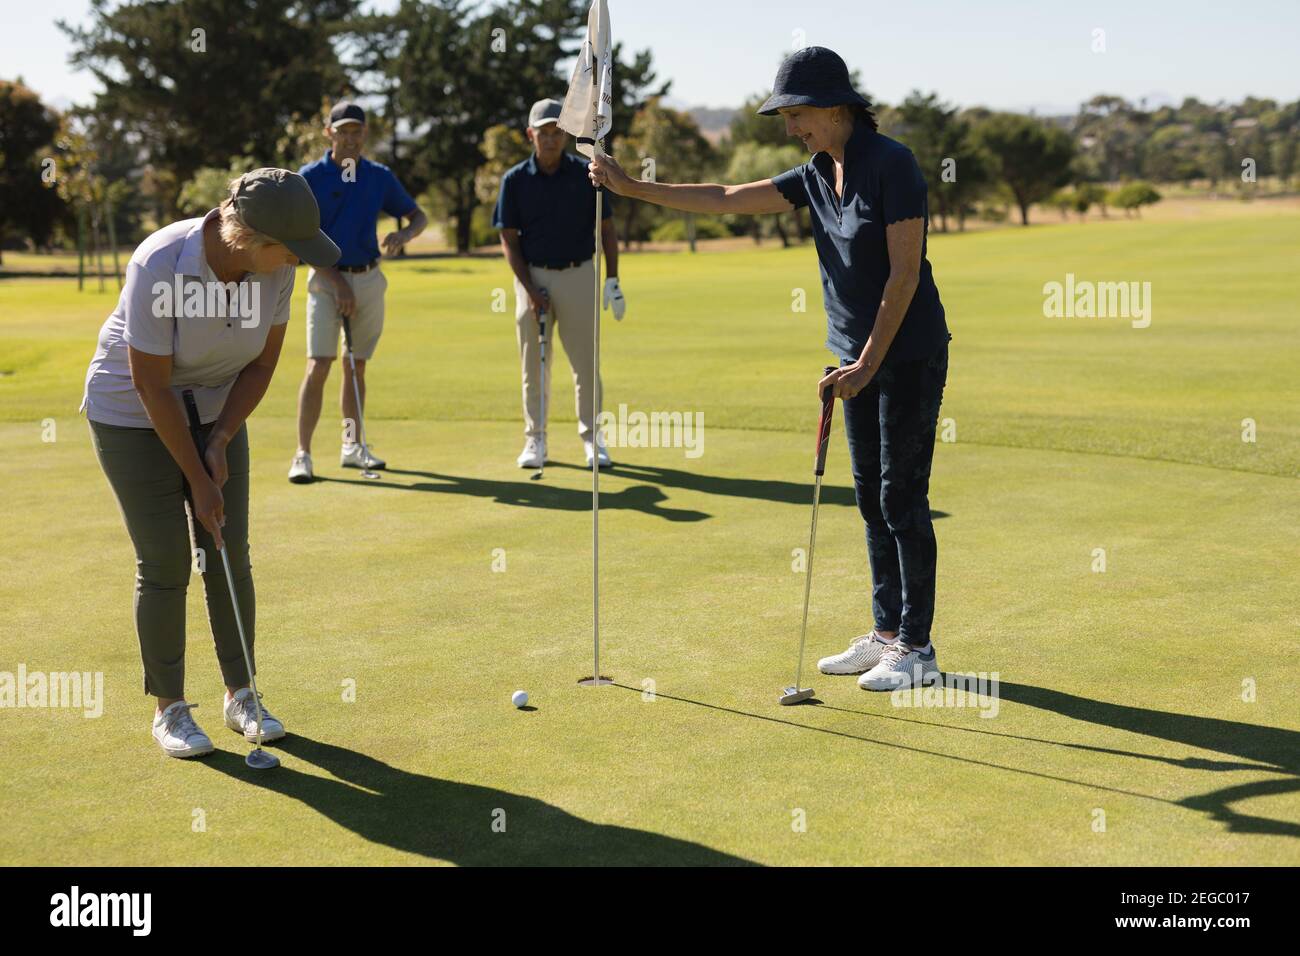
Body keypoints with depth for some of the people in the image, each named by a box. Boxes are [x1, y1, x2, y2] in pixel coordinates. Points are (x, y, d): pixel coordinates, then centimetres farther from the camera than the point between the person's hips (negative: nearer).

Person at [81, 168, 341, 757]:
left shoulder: (274, 268, -17)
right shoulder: (160, 267, -33)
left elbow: (263, 363, -5)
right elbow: (150, 384, -26)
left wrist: (221, 442, -13)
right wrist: (198, 479, -20)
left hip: (217, 410, 5)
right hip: (133, 415, -5)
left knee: (230, 554, 2)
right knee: (165, 561, -5)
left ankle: (240, 696, 17)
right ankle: (168, 708, 10)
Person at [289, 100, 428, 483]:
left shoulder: (380, 176, 6)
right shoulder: (311, 176, -5)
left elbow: (419, 216, 13)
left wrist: (404, 234, -10)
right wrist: (336, 281, -12)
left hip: (369, 279, 4)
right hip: (327, 279, -4)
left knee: (357, 366, 10)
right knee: (318, 366, -12)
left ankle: (352, 446, 21)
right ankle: (302, 454, -10)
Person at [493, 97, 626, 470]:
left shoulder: (587, 174, -2)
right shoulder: (515, 180, -2)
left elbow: (607, 229, 3)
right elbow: (509, 239, 0)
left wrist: (613, 280, -3)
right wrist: (529, 289, -8)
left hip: (580, 275, 0)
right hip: (533, 277, 1)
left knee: (586, 362, 1)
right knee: (533, 365, 6)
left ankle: (592, 438, 11)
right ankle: (535, 440, 15)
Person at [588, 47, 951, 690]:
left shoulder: (892, 164, -16)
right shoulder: (817, 176, 8)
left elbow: (905, 270, -19)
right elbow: (727, 199, 10)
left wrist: (869, 363, -19)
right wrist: (634, 189, 5)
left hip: (908, 354, -8)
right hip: (859, 356, 8)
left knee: (902, 498, -4)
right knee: (872, 499, 11)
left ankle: (917, 648, 4)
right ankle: (887, 633, 20)